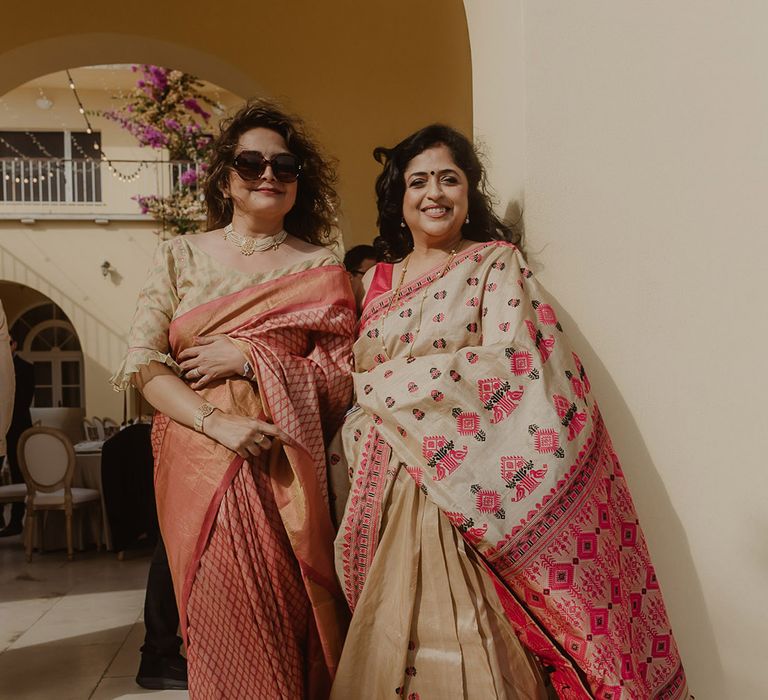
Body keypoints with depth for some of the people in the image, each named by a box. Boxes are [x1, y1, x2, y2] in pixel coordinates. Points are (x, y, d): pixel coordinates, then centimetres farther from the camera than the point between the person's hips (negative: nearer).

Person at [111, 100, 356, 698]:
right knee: (218, 622, 3)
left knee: (283, 620, 2)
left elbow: (341, 380, 1)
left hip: (282, 469, 0)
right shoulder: (183, 256, 8)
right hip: (198, 463, 1)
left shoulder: (320, 269, 6)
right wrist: (216, 422, -14)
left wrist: (249, 359, -10)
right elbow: (144, 362, 0)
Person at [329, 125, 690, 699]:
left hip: (459, 485, -4)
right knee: (386, 642, 8)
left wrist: (383, 385, -10)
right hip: (384, 490, 5)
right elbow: (350, 382, 19)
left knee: (465, 647, -4)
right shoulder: (376, 281, 15)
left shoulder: (496, 264, 0)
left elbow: (507, 363, -14)